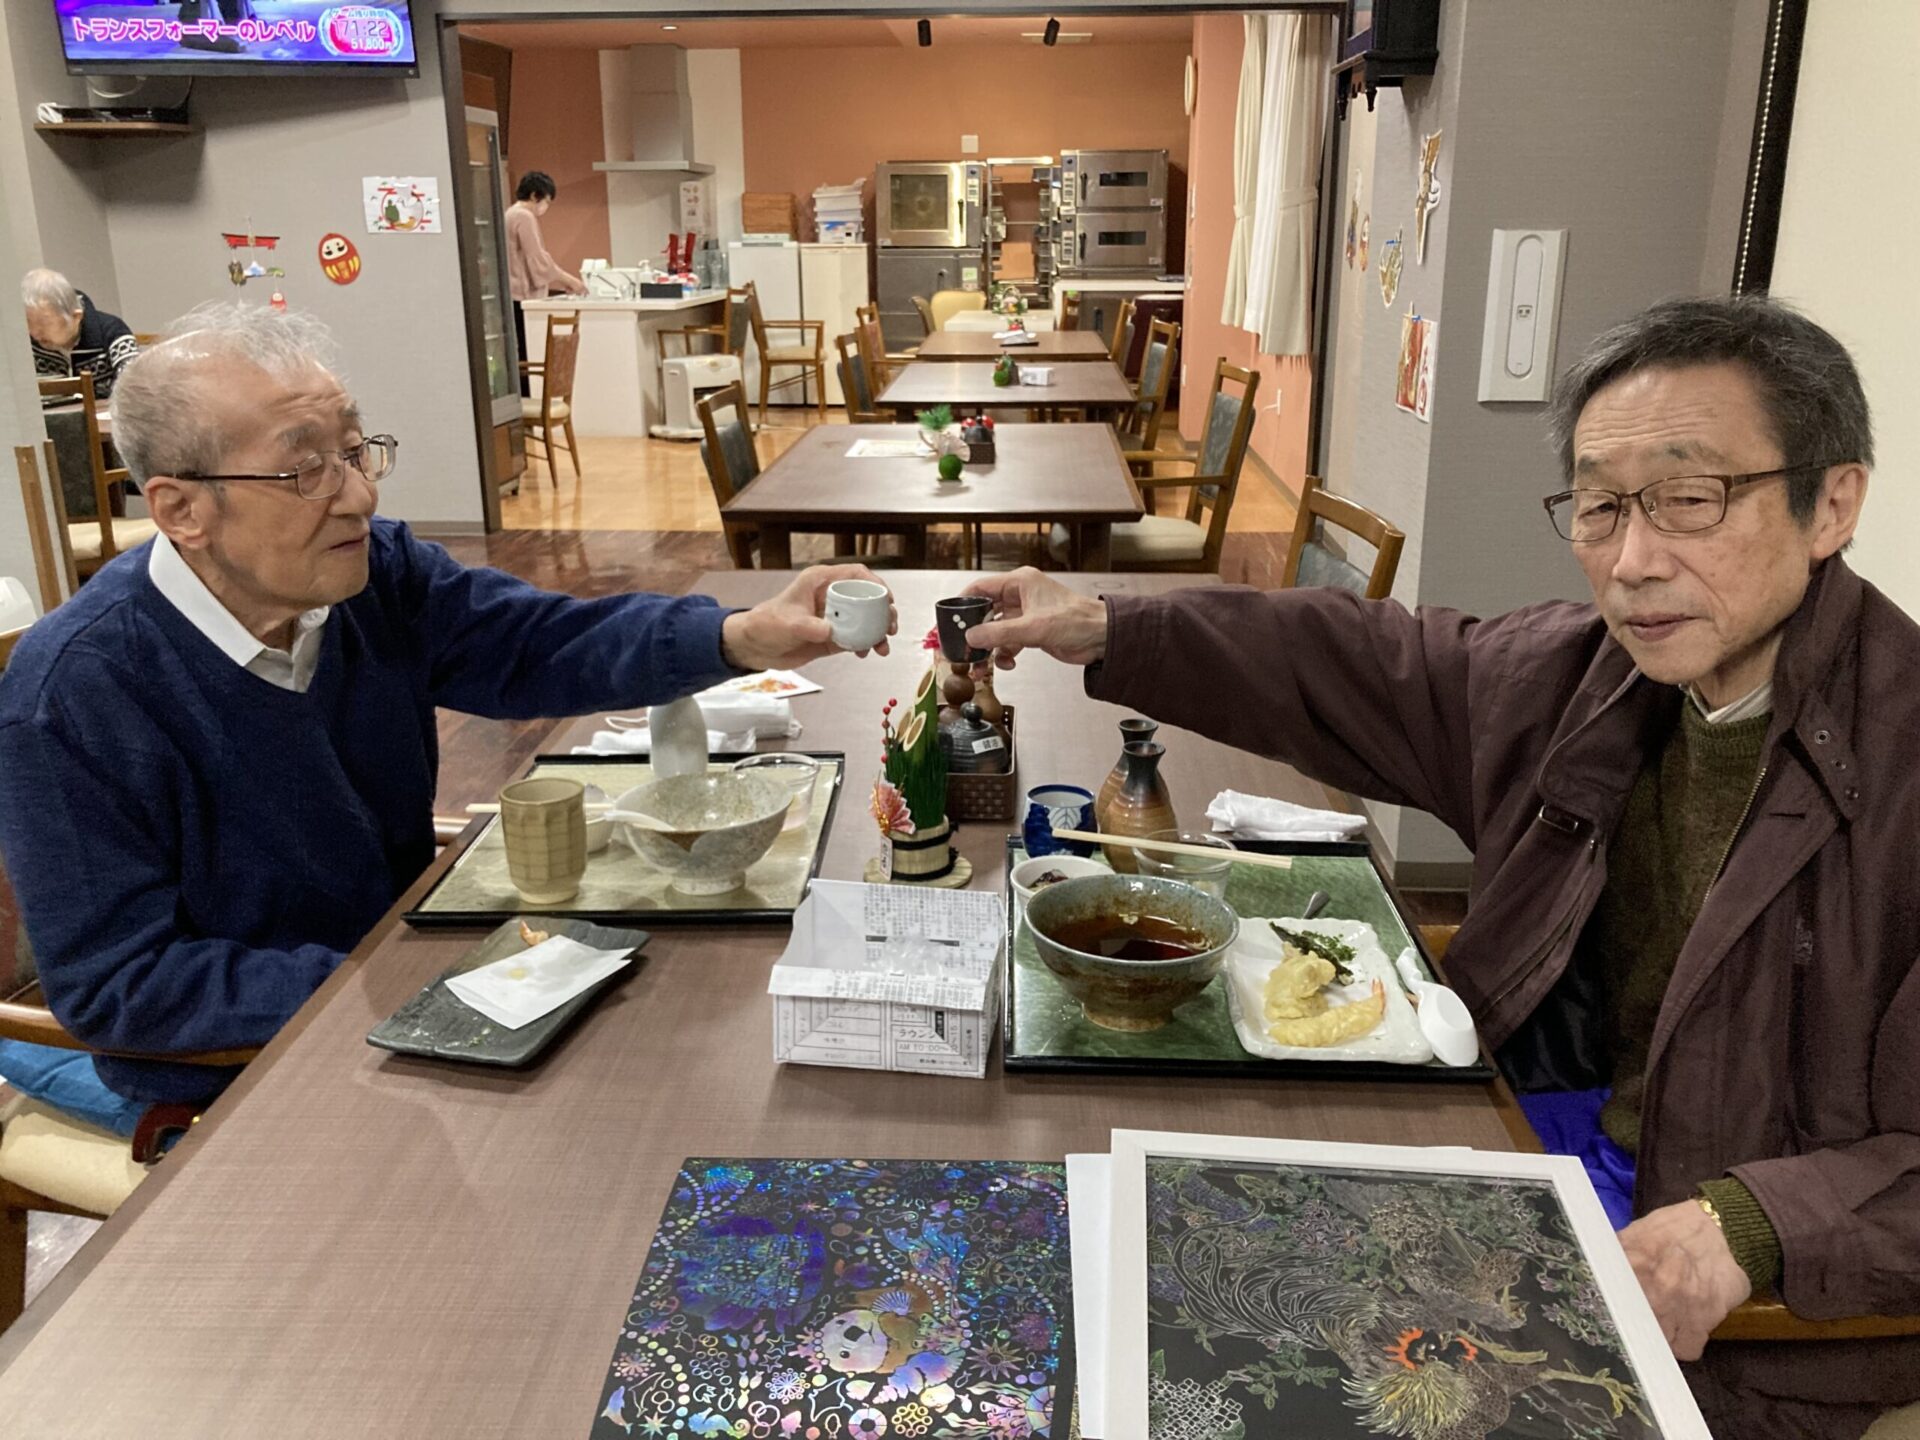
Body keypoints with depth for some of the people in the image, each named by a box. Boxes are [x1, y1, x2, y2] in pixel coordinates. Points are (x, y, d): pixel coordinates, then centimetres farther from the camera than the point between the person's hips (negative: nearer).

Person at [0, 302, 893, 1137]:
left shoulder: (378, 574, -8)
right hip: (231, 1078, -5)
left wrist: (739, 637, -30)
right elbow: (115, 982, -21)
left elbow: (537, 644, -12)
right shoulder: (74, 696, -24)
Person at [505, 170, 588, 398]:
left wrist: (562, 284, 16)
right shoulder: (524, 217, -10)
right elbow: (538, 262, -14)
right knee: (524, 360, -9)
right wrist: (571, 281, -3)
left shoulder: (511, 215, 20)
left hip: (512, 299, 10)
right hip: (520, 299, -10)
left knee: (519, 361, 7)